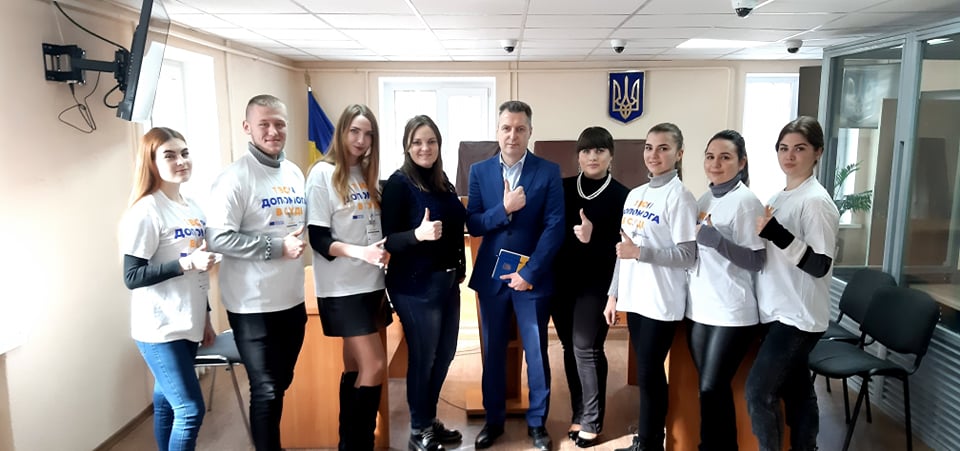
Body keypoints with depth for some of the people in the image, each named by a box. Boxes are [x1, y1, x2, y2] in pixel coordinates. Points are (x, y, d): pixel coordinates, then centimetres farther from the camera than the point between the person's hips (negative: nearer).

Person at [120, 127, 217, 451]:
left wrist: (205, 318, 18)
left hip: (187, 326, 7)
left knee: (167, 400, 16)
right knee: (190, 411, -6)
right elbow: (132, 277, -17)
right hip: (160, 330, -7)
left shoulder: (192, 207, 9)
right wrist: (186, 263, -27)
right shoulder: (146, 211, -15)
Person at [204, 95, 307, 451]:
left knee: (282, 384, 19)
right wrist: (276, 247, -20)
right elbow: (217, 238, -20)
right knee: (265, 390, 3)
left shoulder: (294, 173, 9)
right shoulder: (235, 177, -13)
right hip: (253, 305, -7)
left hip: (292, 299, 7)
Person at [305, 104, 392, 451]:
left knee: (355, 367, 13)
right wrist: (360, 252, -28)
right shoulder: (323, 173, -9)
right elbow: (318, 239, -15)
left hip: (370, 284, 7)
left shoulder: (367, 174, 11)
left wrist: (384, 251, 1)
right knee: (374, 366, -8)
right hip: (341, 289, -7)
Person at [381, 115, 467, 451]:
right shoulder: (399, 183, -13)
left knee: (444, 354, 16)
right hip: (416, 285, -7)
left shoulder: (443, 181, 7)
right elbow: (388, 240, -17)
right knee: (423, 357, 5)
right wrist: (418, 234, -34)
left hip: (447, 281, 7)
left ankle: (431, 420, 35)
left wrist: (460, 267, 17)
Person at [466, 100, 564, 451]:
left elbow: (555, 227, -9)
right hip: (490, 276, 2)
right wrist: (504, 209, -21)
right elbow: (472, 225, -3)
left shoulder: (549, 172, -3)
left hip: (533, 277, -2)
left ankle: (537, 423, 26)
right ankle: (494, 419, 29)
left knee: (536, 352, 9)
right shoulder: (479, 171, 3)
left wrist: (530, 272, -15)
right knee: (493, 352, 13)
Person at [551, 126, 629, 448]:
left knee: (585, 348, -5)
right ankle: (578, 414, 25)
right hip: (561, 281, 4)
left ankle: (591, 422, 10)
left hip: (595, 284, -4)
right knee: (570, 347, 10)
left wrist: (593, 239, -24)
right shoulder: (563, 188, 5)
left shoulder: (621, 195, -4)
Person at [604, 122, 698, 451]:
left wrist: (640, 252, -22)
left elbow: (687, 256, -13)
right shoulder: (634, 195, 11)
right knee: (646, 372, 14)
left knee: (650, 373, 2)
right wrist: (614, 293, 13)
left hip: (661, 303, -6)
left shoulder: (679, 197, -9)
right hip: (635, 298, 6)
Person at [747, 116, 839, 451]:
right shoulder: (779, 197, 10)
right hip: (777, 311, 8)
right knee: (795, 388, 17)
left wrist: (777, 233, -30)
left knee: (759, 389, -8)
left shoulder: (816, 201, -16)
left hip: (798, 316, -8)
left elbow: (820, 266, -22)